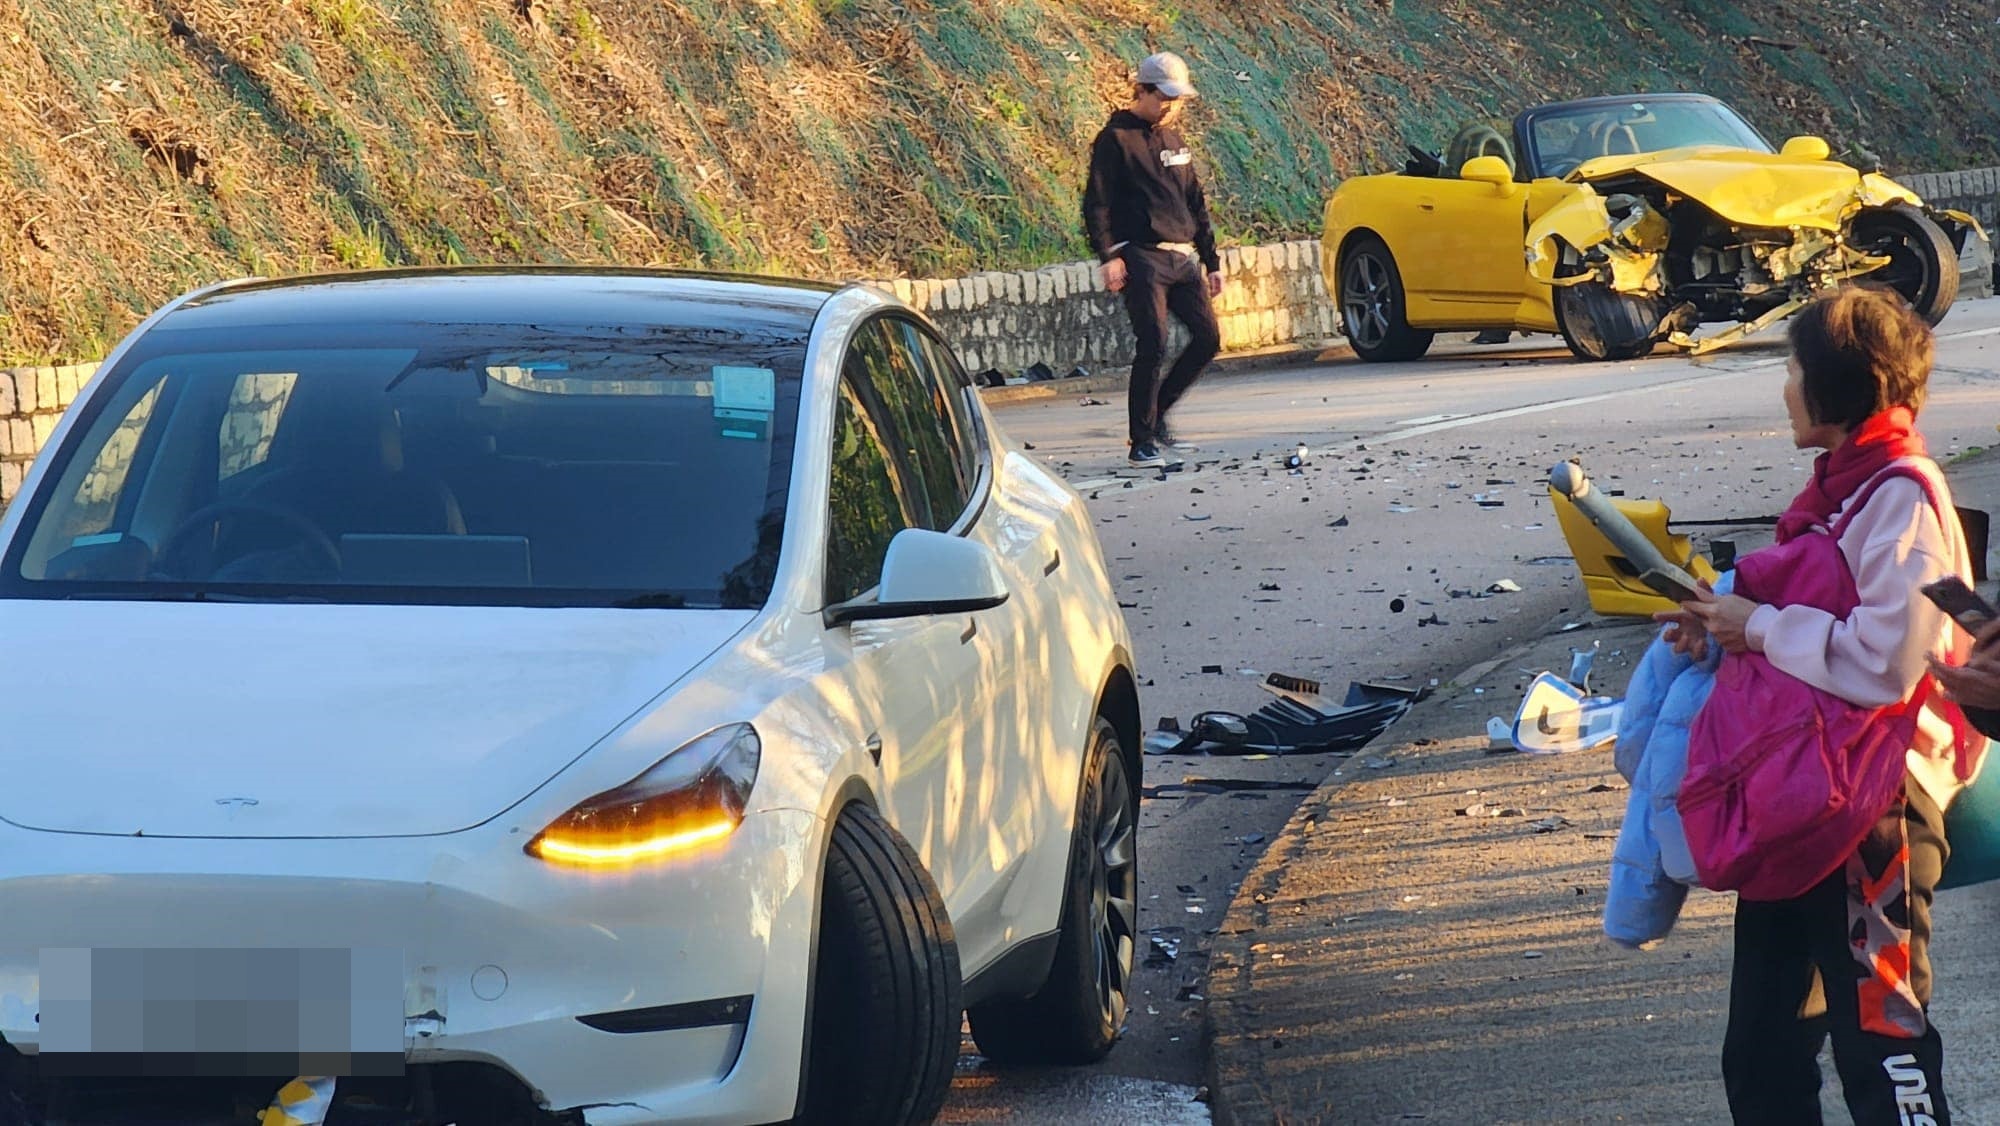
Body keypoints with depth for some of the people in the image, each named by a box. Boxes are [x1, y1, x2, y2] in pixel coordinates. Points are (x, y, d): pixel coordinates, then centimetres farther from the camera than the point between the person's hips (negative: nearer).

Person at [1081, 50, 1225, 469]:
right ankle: (1142, 442, -8)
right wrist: (1108, 256, -18)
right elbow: (1096, 203, -7)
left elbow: (1196, 205, 25)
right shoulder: (1116, 140, -2)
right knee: (1153, 345, -14)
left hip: (1183, 259, 7)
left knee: (1208, 339, 0)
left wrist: (1211, 261, 21)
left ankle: (1156, 415, 15)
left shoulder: (1173, 141, 20)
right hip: (1142, 258, -7)